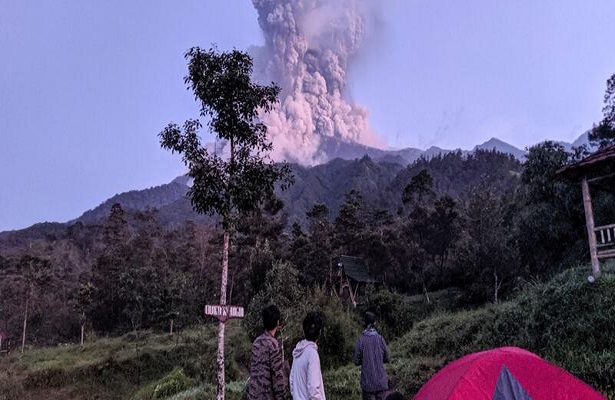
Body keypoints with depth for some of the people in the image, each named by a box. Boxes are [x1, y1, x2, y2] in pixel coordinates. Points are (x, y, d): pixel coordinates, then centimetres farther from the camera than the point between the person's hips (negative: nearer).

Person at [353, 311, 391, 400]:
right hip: (381, 380, 2)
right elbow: (387, 358, 5)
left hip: (367, 381, -2)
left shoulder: (361, 340, -9)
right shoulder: (380, 339, -4)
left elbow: (356, 361, -5)